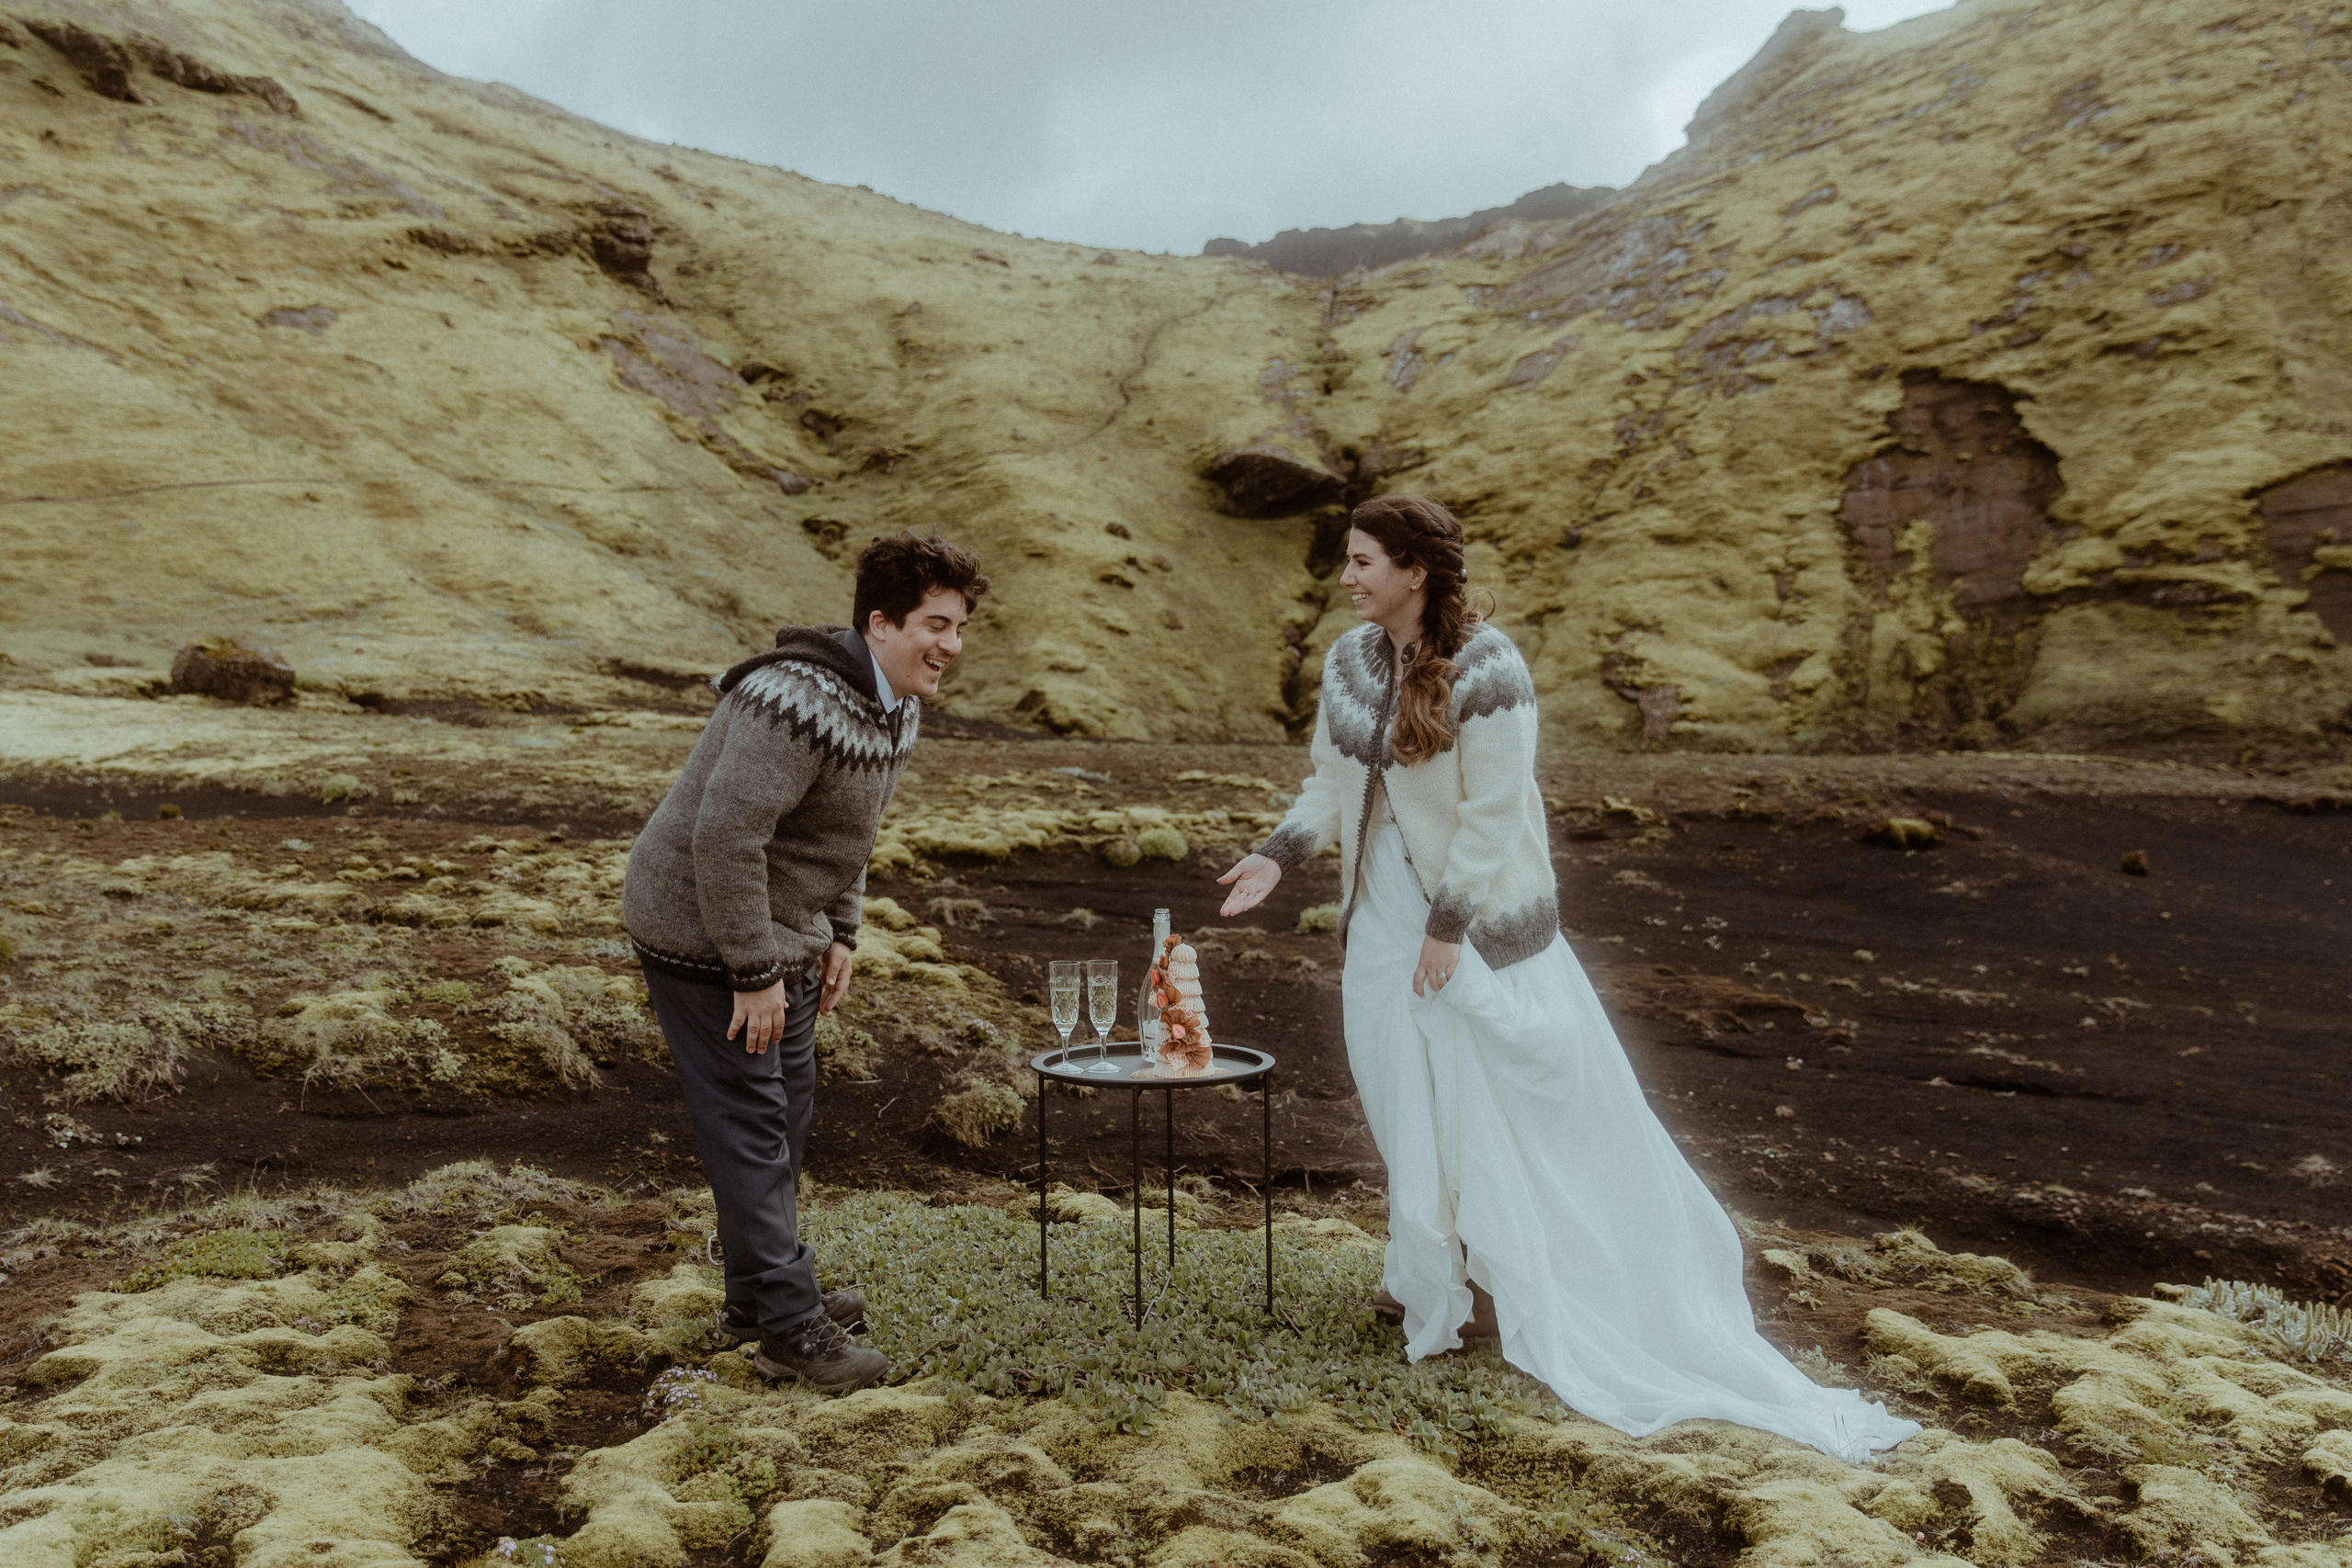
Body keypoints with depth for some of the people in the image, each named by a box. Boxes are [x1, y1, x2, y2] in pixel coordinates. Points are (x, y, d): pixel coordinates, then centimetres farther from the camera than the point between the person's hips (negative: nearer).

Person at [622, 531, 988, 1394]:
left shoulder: (893, 707, 4)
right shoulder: (800, 704, -29)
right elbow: (724, 837, -31)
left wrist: (837, 933, 13)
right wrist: (754, 973, -26)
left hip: (780, 931, 10)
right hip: (702, 935, -10)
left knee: (787, 1107, 18)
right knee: (749, 1125, -4)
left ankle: (761, 1290, 34)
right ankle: (788, 1327, 6)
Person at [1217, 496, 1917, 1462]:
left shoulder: (1486, 669, -18)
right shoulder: (1350, 661, 2)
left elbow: (1492, 811, -18)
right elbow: (1331, 784, 7)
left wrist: (1448, 926, -17)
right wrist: (1278, 856, -7)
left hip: (1478, 911, -6)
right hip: (1383, 910, 6)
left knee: (1509, 1087, 4)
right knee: (1405, 1090, 12)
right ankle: (1437, 1272, 30)